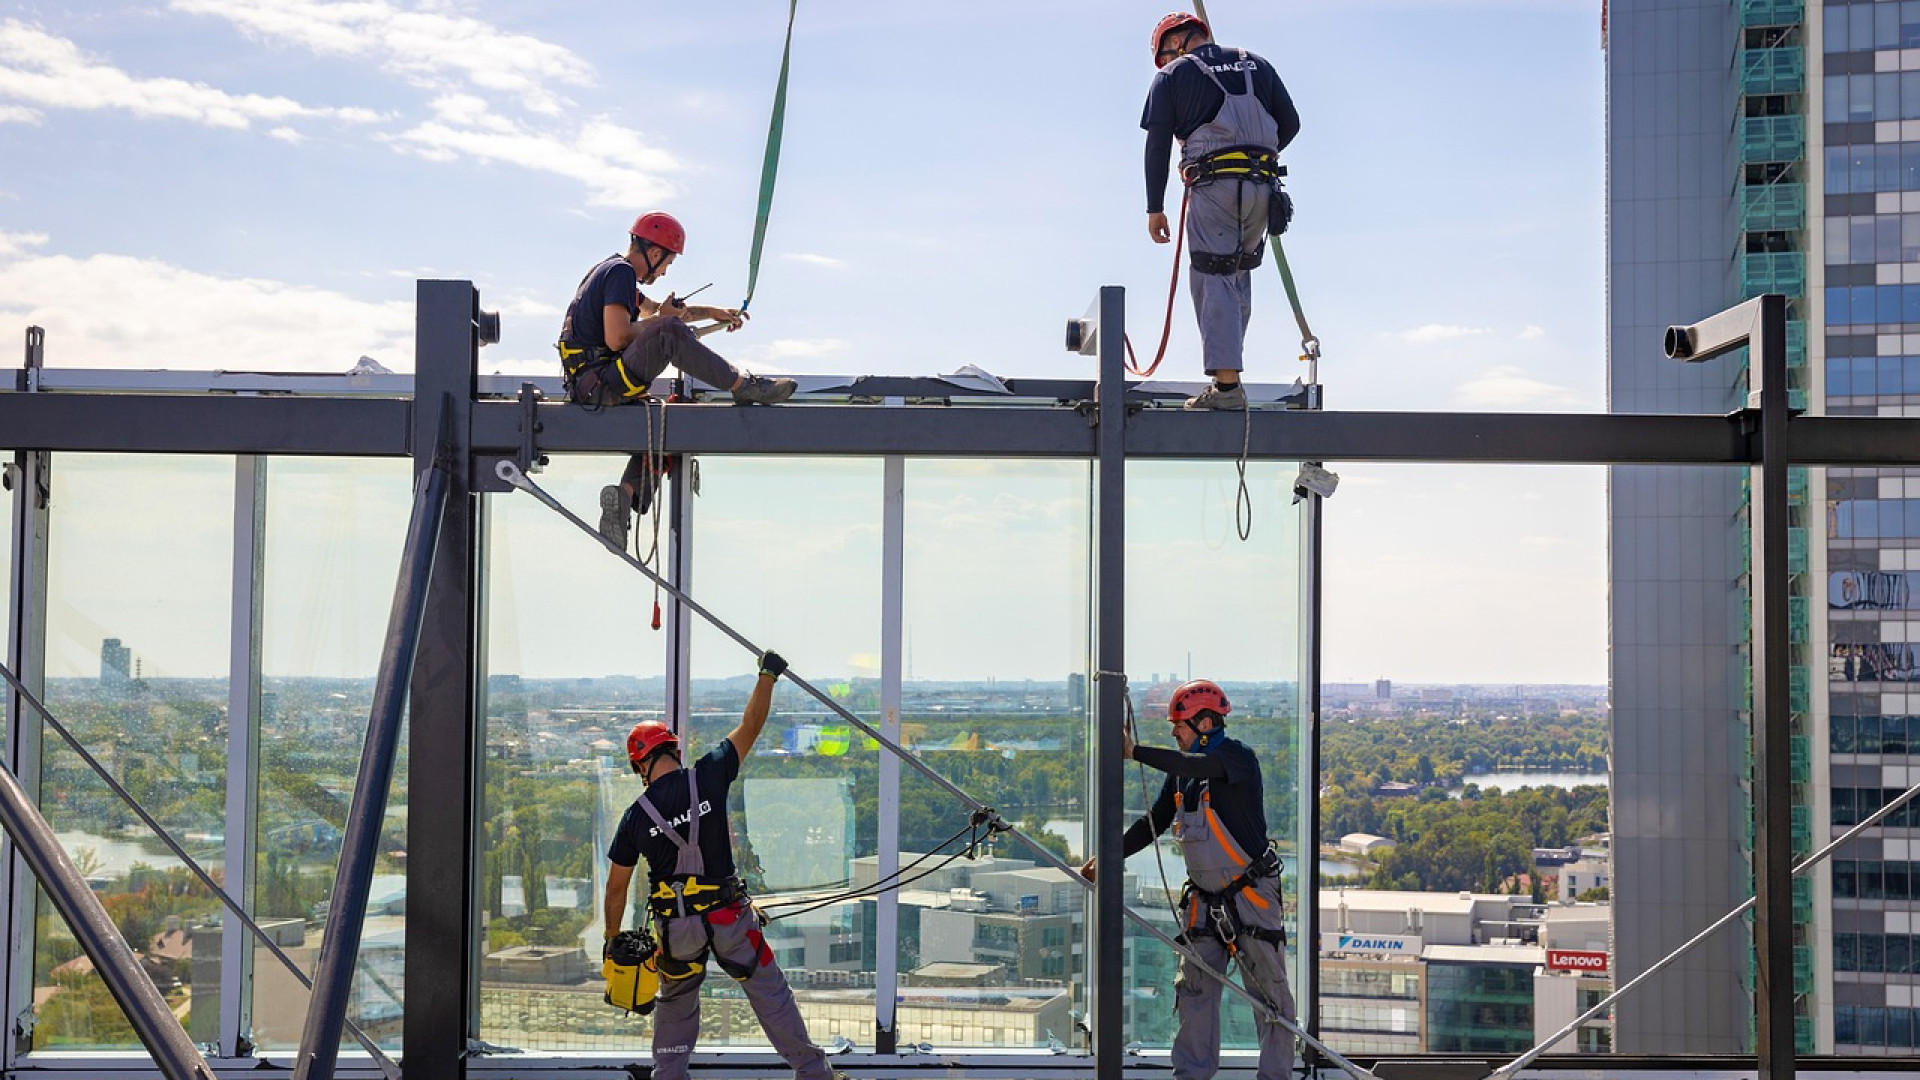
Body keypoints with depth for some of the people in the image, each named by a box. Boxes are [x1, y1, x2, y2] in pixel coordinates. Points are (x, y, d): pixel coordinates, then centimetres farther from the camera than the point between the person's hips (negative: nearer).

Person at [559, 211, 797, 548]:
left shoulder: (610, 270, 22)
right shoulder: (620, 272, -8)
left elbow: (654, 308, 37)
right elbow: (616, 339, -19)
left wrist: (714, 312, 34)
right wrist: (659, 320, -5)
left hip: (589, 386, 11)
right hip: (599, 384, -11)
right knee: (669, 332, -25)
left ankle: (625, 495, 6)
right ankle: (745, 387, -23)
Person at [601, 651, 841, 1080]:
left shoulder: (635, 817, -3)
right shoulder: (707, 776, -8)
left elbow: (616, 888, 4)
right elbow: (750, 727, 0)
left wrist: (613, 943, 15)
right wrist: (767, 677, 8)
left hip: (675, 927, 1)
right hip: (728, 915, -1)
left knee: (676, 1000, 23)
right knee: (769, 992, 9)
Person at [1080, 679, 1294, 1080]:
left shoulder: (1240, 757, -13)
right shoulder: (1181, 773, 9)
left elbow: (1201, 766, -34)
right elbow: (1153, 823, 15)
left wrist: (1135, 752, -36)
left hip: (1252, 895, -6)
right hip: (1204, 900, 7)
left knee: (1270, 991, -2)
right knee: (1194, 989, 4)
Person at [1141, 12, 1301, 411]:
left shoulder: (1172, 75, 8)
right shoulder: (1256, 65, 19)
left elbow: (1157, 146, 3)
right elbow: (1290, 122, 18)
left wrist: (1155, 208, 6)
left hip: (1214, 187, -4)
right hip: (1264, 187, 5)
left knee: (1212, 282, -5)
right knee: (1238, 276, 18)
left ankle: (1226, 384, -15)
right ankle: (1226, 361, 19)